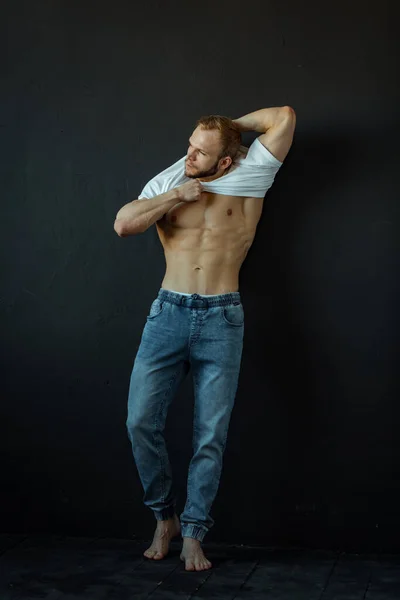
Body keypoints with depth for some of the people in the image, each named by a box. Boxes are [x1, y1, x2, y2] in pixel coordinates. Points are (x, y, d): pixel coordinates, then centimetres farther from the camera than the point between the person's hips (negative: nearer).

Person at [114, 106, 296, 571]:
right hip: (168, 313, 2)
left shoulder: (247, 180, 5)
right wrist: (178, 195, -5)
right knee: (141, 421, -3)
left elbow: (284, 117, 0)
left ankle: (192, 534, 13)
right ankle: (164, 516, 17)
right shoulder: (167, 184, 10)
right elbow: (123, 224, -6)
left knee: (211, 434, 0)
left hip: (221, 321, -2)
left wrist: (233, 125, 10)